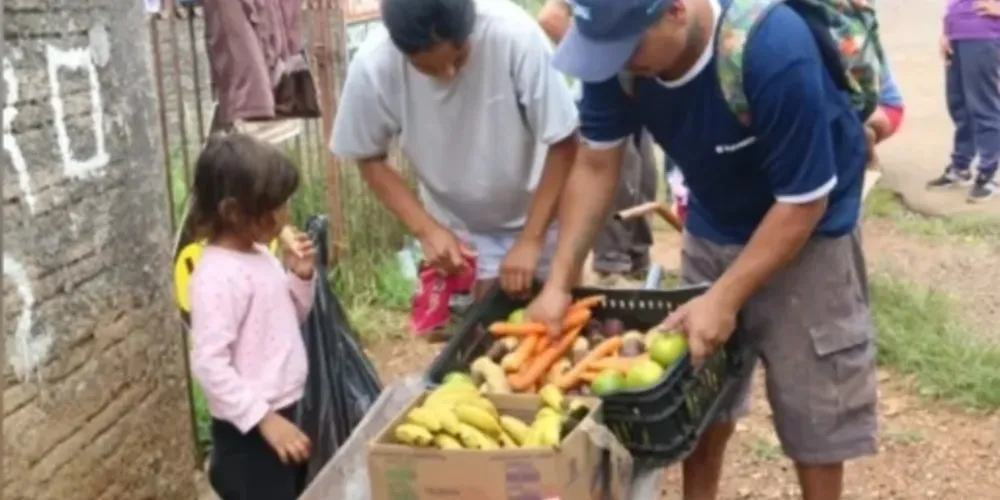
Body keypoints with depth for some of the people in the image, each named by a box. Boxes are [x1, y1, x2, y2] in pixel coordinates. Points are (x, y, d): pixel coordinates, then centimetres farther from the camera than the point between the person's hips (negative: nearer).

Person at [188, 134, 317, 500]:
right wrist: (264, 418, -25)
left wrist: (300, 277, 1)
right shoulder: (218, 276, -22)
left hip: (285, 415, 9)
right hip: (249, 432, -9)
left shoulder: (261, 257, 6)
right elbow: (209, 364, -25)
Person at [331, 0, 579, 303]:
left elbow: (562, 144, -21)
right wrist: (426, 229, -19)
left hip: (537, 213, 0)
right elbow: (370, 158, -8)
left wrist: (531, 239, -24)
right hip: (460, 230, 1)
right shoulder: (373, 67, -26)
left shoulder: (516, 35, -32)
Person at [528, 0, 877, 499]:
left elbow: (803, 202, -27)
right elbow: (595, 164, -9)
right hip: (713, 229, 5)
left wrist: (725, 298, -27)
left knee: (811, 406, 3)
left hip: (806, 232, -4)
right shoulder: (618, 50, -21)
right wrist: (558, 281, -13)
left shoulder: (774, 52, -37)